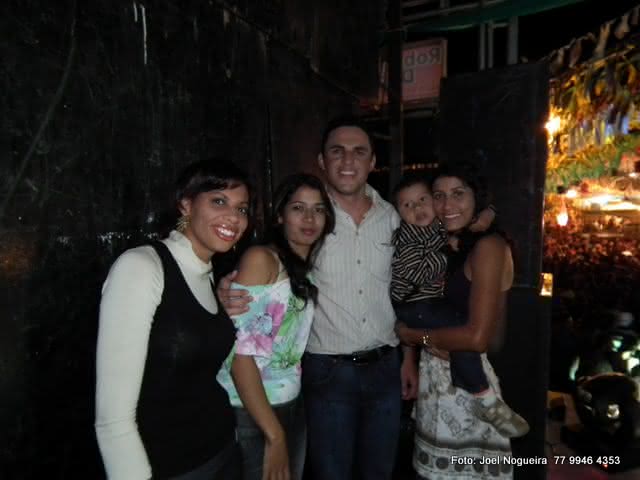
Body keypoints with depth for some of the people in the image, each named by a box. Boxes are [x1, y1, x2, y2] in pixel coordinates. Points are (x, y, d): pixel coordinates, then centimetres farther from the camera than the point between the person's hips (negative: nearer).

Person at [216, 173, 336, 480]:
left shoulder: (310, 272, 7)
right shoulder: (260, 259, -15)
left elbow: (293, 347, 9)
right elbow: (240, 353, -20)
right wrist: (274, 435, -17)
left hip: (292, 407, 7)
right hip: (248, 414, -6)